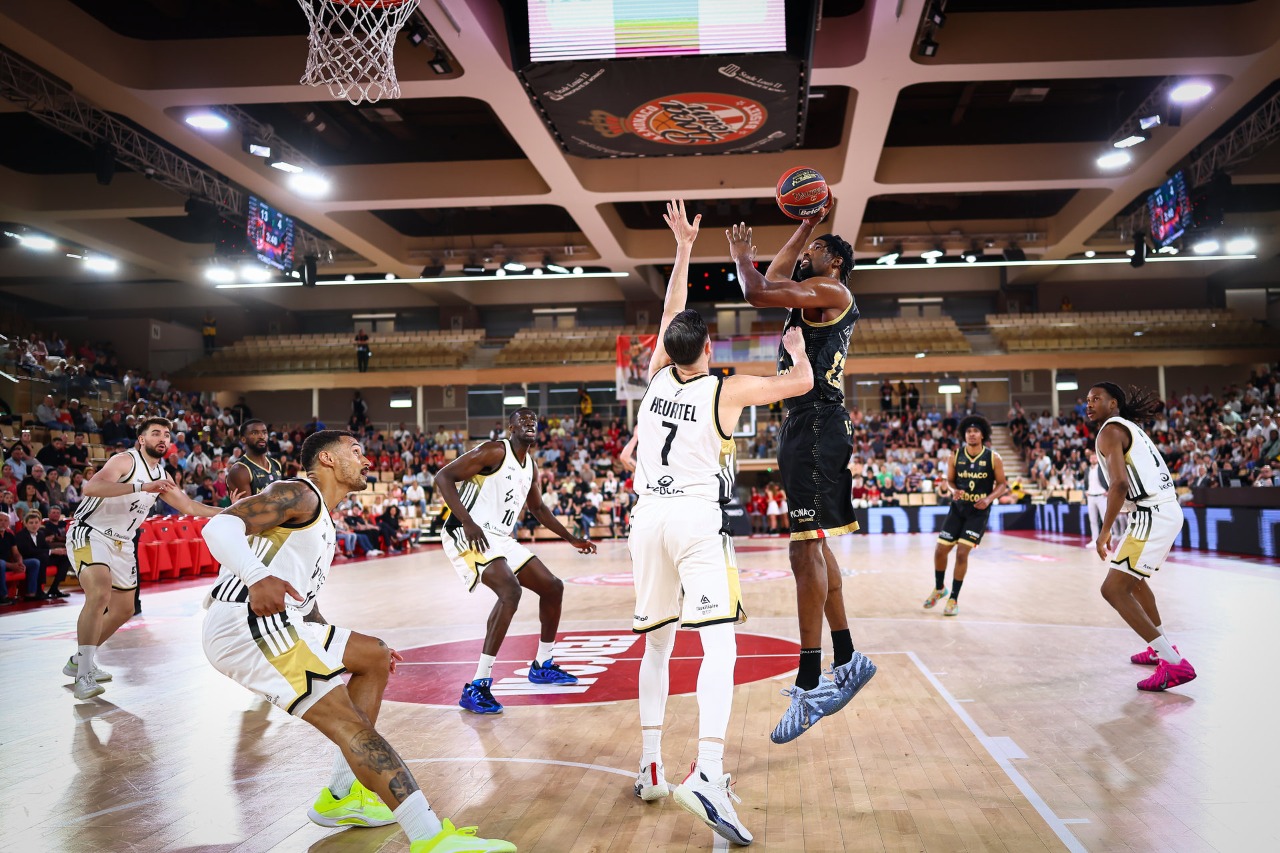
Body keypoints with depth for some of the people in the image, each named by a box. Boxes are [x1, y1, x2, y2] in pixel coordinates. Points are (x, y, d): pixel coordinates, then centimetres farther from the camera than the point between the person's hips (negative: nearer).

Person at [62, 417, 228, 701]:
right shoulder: (125, 460, -15)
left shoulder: (161, 475, 10)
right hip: (90, 534, -9)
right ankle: (84, 675, -21)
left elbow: (189, 506, 14)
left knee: (124, 609, 13)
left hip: (121, 543, 9)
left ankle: (79, 661, 32)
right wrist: (141, 487, -40)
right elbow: (90, 488, -32)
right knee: (100, 595, -28)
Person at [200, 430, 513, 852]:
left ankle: (341, 797, 16)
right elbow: (220, 527, -19)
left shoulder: (322, 526, 27)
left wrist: (336, 646, 29)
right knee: (349, 723, -18)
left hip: (274, 625, 11)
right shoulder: (300, 494, -3)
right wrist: (257, 578, -36)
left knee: (374, 656, 20)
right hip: (246, 625, -11)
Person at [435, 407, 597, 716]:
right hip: (468, 535, -9)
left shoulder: (531, 466, 14)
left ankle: (542, 666, 31)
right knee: (510, 589, -31)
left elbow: (538, 508, 30)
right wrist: (468, 522, -27)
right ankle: (477, 687, -28)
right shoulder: (495, 452, -12)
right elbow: (443, 477, -17)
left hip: (500, 539, 9)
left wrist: (572, 539, 30)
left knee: (552, 587, 12)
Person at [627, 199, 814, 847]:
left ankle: (650, 768, 15)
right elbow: (803, 383, 5)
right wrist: (798, 348, 26)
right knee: (719, 645, -11)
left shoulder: (657, 378, 9)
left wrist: (683, 249, 31)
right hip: (698, 520, -5)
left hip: (650, 518, 5)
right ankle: (707, 775, -28)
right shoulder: (726, 390, -2)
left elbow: (670, 315, 24)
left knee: (657, 643, 16)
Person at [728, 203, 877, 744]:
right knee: (813, 546, 14)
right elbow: (772, 279, 36)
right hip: (805, 425, 10)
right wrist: (808, 224, 35)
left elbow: (757, 293, -18)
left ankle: (810, 686, -11)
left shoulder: (831, 291, -7)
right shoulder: (814, 295, 21)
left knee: (806, 550, -13)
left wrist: (741, 256, 2)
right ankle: (849, 661, 24)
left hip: (817, 425, -10)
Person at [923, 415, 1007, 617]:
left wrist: (989, 498, -19)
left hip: (979, 511, -3)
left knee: (962, 553, -10)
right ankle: (939, 588, 28)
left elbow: (1001, 484, -2)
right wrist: (954, 491, -14)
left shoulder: (993, 458, -9)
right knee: (940, 550, 2)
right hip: (958, 508, 3)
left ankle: (954, 599, 6)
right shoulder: (956, 456, -3)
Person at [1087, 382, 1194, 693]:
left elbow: (1120, 484, -20)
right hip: (1167, 509, 10)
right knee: (1133, 576, 30)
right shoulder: (1131, 428, 22)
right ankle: (1162, 647, 40)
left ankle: (1175, 664, -16)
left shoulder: (1111, 430, -8)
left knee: (1114, 589, -13)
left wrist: (1104, 531, -18)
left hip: (1152, 514, -10)